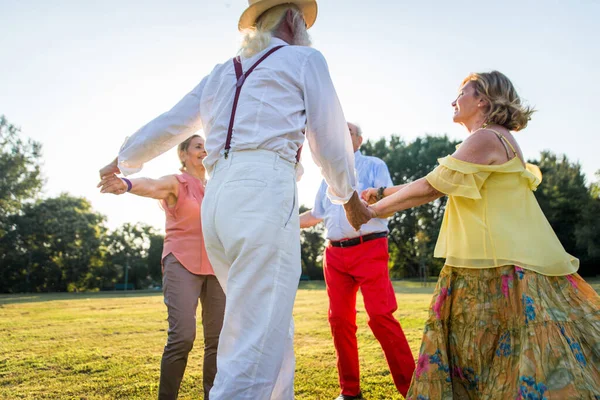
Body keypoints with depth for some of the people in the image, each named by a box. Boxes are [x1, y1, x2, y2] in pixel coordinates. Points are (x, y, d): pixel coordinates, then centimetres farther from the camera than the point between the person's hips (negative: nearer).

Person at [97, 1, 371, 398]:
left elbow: (165, 127, 32)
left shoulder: (220, 74, 27)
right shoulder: (305, 59, 12)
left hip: (217, 198, 7)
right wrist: (350, 198, 27)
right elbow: (330, 141, 11)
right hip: (265, 194, -7)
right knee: (255, 351, -10)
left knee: (274, 333, 16)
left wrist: (125, 162, 49)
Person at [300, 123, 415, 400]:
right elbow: (317, 214, 27)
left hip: (369, 249, -5)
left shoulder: (374, 165, 5)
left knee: (381, 315, -16)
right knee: (339, 319, 4)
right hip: (335, 254, 6)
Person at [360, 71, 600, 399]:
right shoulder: (499, 140, 20)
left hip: (500, 269, -10)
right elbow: (436, 185, 19)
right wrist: (384, 193, 18)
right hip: (494, 264, 10)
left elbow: (429, 188, -14)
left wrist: (375, 210, -4)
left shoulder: (486, 138, -12)